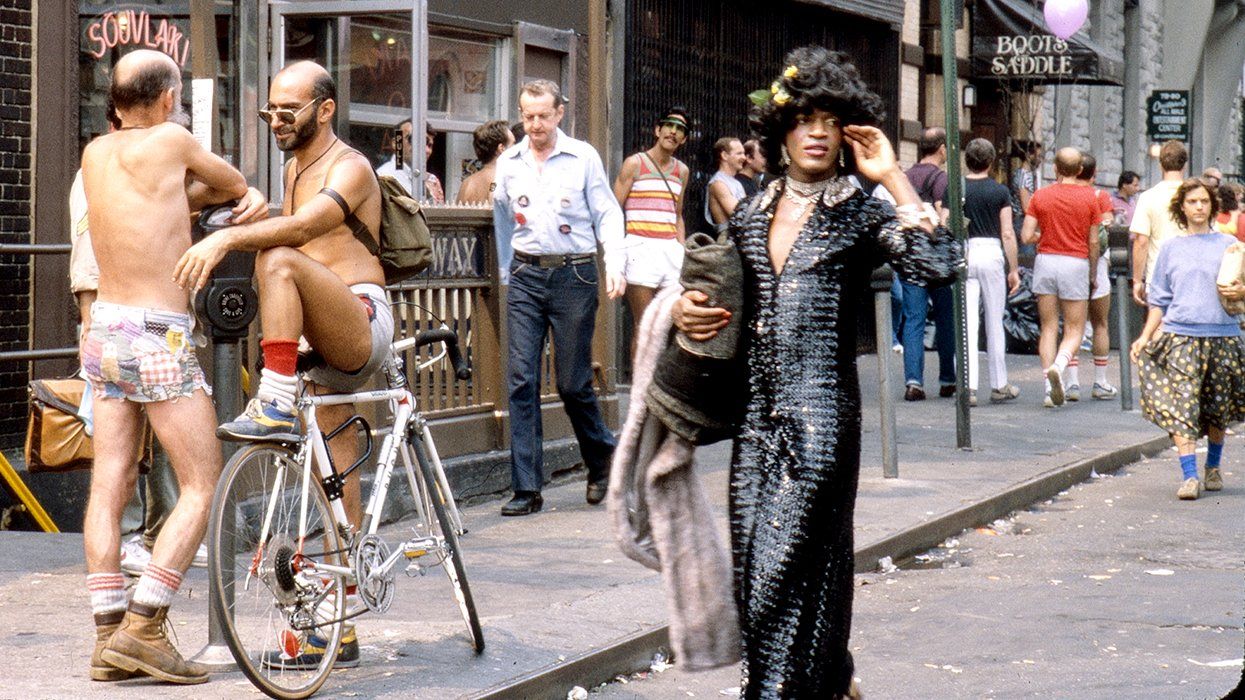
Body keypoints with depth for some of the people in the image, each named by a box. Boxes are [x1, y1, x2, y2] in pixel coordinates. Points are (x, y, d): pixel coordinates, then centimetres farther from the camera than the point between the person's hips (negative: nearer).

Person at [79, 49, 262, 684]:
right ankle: (143, 628, -9)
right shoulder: (169, 142, -8)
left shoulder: (95, 153, 8)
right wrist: (246, 193, 29)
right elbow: (229, 180, 8)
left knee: (110, 486, 6)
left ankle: (107, 638, 5)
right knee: (201, 487, -1)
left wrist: (242, 195, 6)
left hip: (104, 329, 7)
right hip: (158, 338, -7)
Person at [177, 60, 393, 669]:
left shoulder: (348, 167, -10)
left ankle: (277, 407, -33)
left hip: (363, 323, -9)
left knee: (280, 260, -32)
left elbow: (303, 226, -29)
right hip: (323, 342, 9)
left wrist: (227, 238, -42)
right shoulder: (296, 168, 19)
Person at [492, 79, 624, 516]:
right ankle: (527, 488, -2)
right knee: (521, 380, -5)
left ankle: (602, 459, 26)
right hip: (526, 275, 3)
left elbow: (607, 214, 3)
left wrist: (615, 262, -11)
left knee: (573, 381, 0)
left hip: (574, 274, -3)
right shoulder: (509, 163, 10)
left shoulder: (583, 157, 1)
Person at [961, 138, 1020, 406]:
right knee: (994, 324, 10)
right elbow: (1007, 234, -2)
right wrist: (1013, 269, 3)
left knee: (967, 324, -2)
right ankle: (999, 386, 18)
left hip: (963, 255, 0)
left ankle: (968, 387, -11)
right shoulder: (999, 192, -1)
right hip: (991, 254, 0)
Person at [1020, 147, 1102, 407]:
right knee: (1074, 330, 4)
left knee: (1048, 327, 9)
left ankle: (1050, 390, 2)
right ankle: (1058, 365, -26)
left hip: (1046, 260, 2)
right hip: (1076, 264, -2)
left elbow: (1026, 236, -4)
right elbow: (1094, 242, 0)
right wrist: (1093, 275, 11)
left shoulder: (1040, 196, 1)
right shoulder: (1090, 197, -2)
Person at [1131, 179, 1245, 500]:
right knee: (1182, 405, -14)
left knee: (1218, 408, 8)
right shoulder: (1171, 248, 12)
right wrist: (1145, 336, 7)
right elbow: (1160, 300, 15)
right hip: (1180, 334, 0)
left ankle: (1213, 467, 29)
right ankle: (1189, 476, -18)